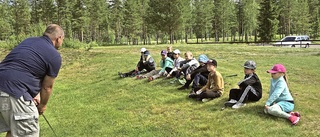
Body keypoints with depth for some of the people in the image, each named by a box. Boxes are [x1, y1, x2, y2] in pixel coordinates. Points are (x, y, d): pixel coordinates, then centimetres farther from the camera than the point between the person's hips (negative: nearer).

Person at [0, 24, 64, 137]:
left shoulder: (28, 41, 18)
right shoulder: (54, 56, -4)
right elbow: (47, 87, 5)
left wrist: (35, 94, 21)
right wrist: (43, 105, 23)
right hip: (15, 94, -8)